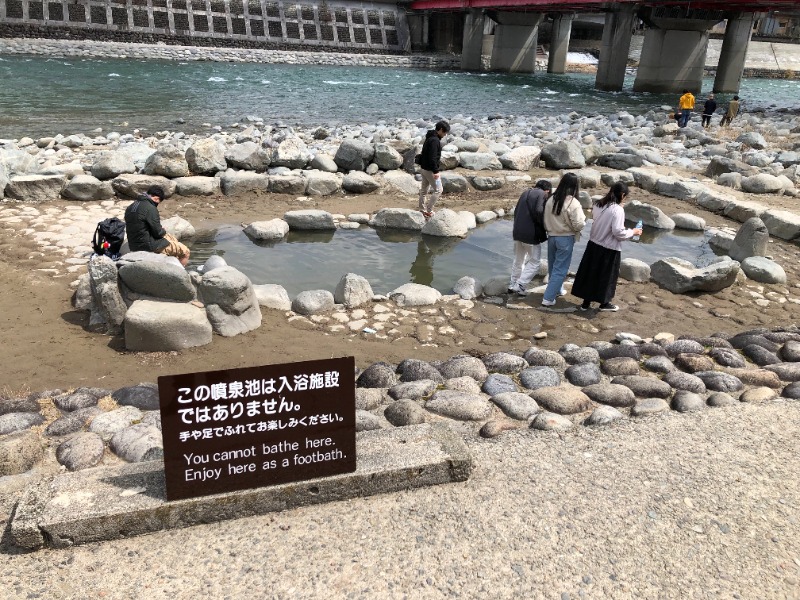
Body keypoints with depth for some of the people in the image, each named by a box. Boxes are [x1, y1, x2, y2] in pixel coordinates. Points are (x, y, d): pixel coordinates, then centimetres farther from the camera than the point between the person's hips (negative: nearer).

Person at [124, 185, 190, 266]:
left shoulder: (130, 207, 9)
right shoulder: (150, 208, -20)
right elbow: (158, 232, -19)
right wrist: (164, 232, 4)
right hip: (149, 246, -10)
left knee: (173, 240, 28)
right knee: (185, 251, -3)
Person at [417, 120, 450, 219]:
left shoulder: (430, 137, 11)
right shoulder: (435, 140, -21)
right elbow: (432, 157, -26)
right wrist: (435, 171, -24)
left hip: (424, 167, 10)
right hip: (430, 169, -10)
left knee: (424, 189, 16)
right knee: (438, 190, -3)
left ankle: (422, 210, 25)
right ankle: (429, 210, -2)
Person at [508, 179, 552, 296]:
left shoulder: (525, 193, 15)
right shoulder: (542, 194, -8)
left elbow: (516, 211, 16)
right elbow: (539, 212, -21)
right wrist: (544, 226, -7)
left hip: (518, 232, 8)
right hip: (532, 233, -8)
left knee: (518, 260, 20)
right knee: (534, 261, 5)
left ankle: (513, 285, 26)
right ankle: (520, 285, 0)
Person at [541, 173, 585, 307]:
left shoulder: (551, 200, -2)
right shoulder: (573, 203, -18)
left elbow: (545, 221, 7)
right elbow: (578, 225, -17)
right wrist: (583, 219, 3)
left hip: (551, 236, 6)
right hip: (566, 239, -6)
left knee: (553, 266, 21)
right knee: (560, 269, 3)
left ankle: (557, 289, 40)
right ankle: (548, 298, 3)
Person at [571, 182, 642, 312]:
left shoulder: (598, 205, 1)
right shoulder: (618, 210, -20)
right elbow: (618, 232, -21)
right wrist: (633, 232, -7)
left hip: (593, 244, 7)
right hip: (609, 248, -7)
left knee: (590, 273, 13)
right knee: (606, 276, 9)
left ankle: (586, 302, 21)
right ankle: (604, 303, 23)